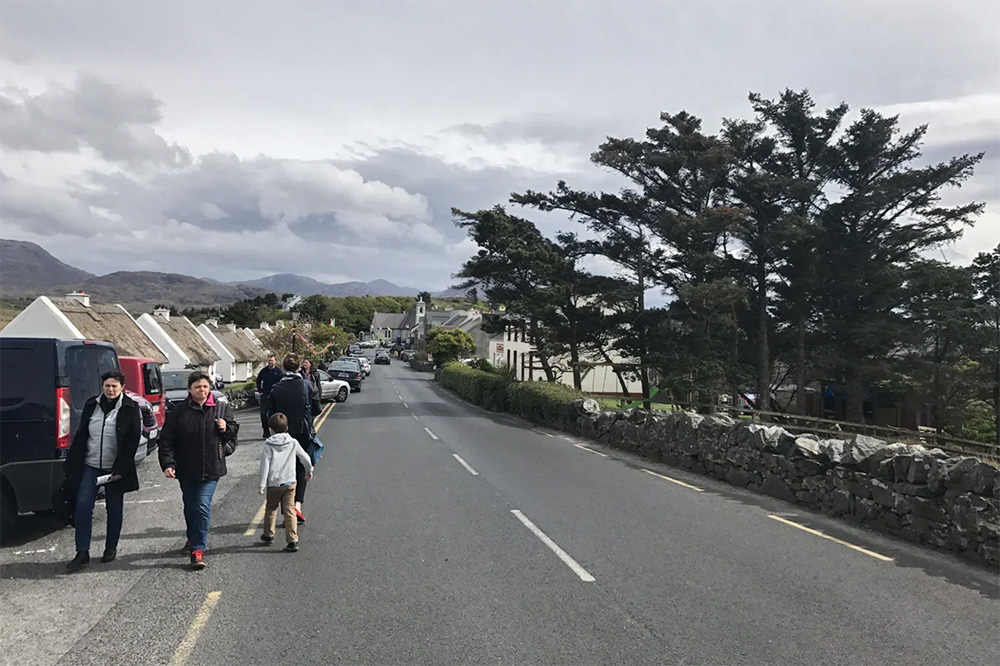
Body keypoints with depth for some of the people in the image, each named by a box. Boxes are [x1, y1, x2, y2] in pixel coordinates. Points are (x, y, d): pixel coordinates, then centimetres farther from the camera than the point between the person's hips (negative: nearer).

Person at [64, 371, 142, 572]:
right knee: (83, 507, -5)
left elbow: (132, 442, -9)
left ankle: (111, 548, 24)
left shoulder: (130, 409, -7)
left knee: (114, 510, 9)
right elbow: (81, 436, 10)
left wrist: (119, 470, -13)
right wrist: (72, 463, 4)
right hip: (90, 466, 3)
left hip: (115, 469, -3)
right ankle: (82, 553, 1)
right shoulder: (91, 405, 5)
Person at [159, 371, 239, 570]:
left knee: (203, 507, -11)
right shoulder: (179, 412, -2)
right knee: (190, 507, 17)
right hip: (186, 470, 2)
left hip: (211, 470, -1)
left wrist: (226, 429, -7)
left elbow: (234, 430, 16)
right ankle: (193, 538, 41)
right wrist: (167, 463, -13)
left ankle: (198, 549, -5)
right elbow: (166, 440, -3)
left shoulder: (221, 409, 2)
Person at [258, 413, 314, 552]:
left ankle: (269, 535, 33)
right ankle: (293, 540, -5)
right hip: (290, 483, 2)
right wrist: (309, 470, 31)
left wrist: (262, 485, -6)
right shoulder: (293, 443, 2)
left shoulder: (268, 446, -7)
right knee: (289, 511, 1)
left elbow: (264, 466, -10)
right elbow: (305, 457, 13)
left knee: (271, 509, 19)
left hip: (273, 484, -2)